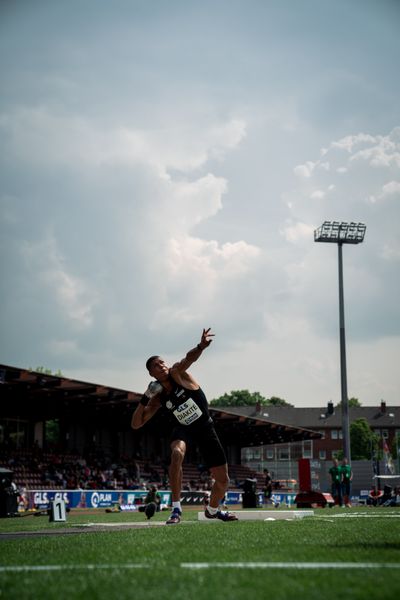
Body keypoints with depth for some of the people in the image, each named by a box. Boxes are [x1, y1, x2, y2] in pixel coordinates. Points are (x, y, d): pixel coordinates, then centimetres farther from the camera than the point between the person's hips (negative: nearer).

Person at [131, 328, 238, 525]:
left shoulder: (177, 372, -14)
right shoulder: (157, 399, -8)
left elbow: (190, 358, -38)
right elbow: (136, 424, -6)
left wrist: (201, 347, -60)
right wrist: (144, 400, -19)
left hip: (205, 427, 0)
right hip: (183, 429, 0)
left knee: (223, 480, 1)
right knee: (177, 453, -37)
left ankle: (213, 509, 34)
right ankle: (176, 508, -29)